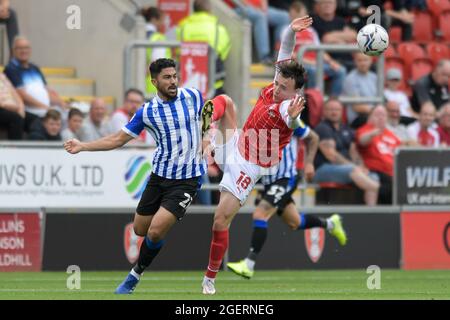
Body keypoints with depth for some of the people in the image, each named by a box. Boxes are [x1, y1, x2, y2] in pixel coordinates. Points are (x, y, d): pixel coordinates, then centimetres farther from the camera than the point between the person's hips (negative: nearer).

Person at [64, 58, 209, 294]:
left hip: (186, 180, -3)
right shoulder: (146, 112, -5)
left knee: (155, 232, -16)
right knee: (140, 230, 11)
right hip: (159, 177, 3)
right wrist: (83, 146, -7)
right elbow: (118, 139, 1)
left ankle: (135, 276, 6)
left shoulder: (193, 96, -6)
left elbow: (206, 120, 16)